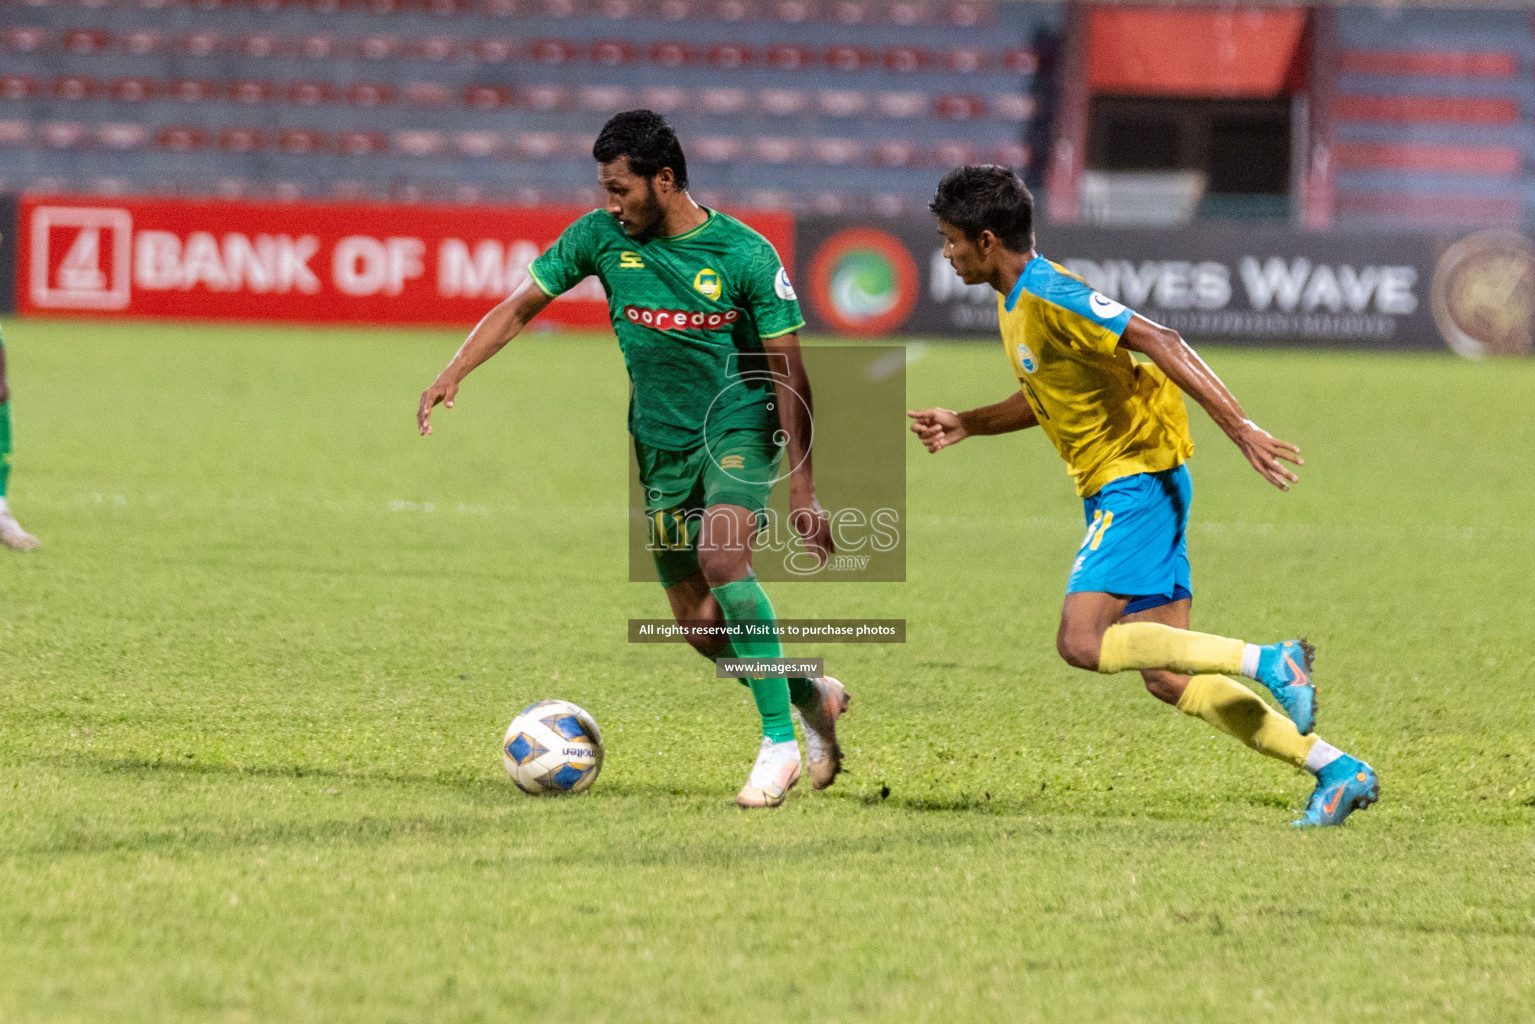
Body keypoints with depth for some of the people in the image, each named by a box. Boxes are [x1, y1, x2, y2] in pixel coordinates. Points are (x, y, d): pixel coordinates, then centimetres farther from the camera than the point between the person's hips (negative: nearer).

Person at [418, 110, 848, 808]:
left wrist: (803, 489, -13)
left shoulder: (745, 254, -15)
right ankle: (812, 696, 30)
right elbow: (519, 307, 1)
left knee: (722, 561, -30)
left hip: (740, 425, -5)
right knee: (695, 620, 4)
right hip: (661, 440, 5)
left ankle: (779, 743, -24)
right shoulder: (601, 237, -5)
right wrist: (453, 374, -15)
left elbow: (789, 371, -10)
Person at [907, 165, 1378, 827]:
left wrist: (1237, 426, -31)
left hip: (1138, 480, -10)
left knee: (1082, 642, -20)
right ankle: (1338, 771, 2)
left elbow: (1159, 343, -25)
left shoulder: (1048, 296, -17)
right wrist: (966, 425, 18)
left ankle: (1268, 661, -17)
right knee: (1168, 679, 2)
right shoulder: (1015, 302, 14)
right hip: (1114, 490, 10)